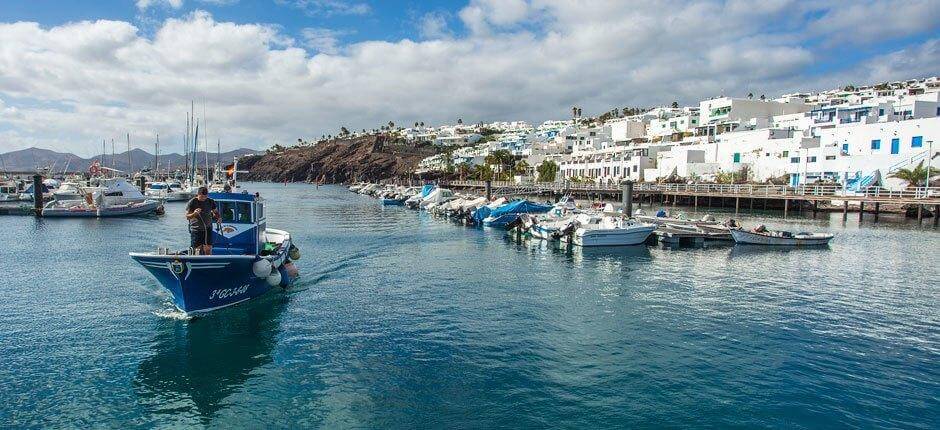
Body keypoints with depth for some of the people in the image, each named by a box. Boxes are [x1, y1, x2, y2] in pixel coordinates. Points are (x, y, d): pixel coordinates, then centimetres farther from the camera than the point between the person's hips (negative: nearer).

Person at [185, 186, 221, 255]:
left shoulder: (210, 202, 3)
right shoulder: (192, 202, -6)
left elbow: (215, 212, 17)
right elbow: (187, 217, -5)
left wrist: (218, 217, -6)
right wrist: (194, 214, -27)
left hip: (208, 229, 3)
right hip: (196, 229, -3)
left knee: (208, 249, 0)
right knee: (197, 250, -4)